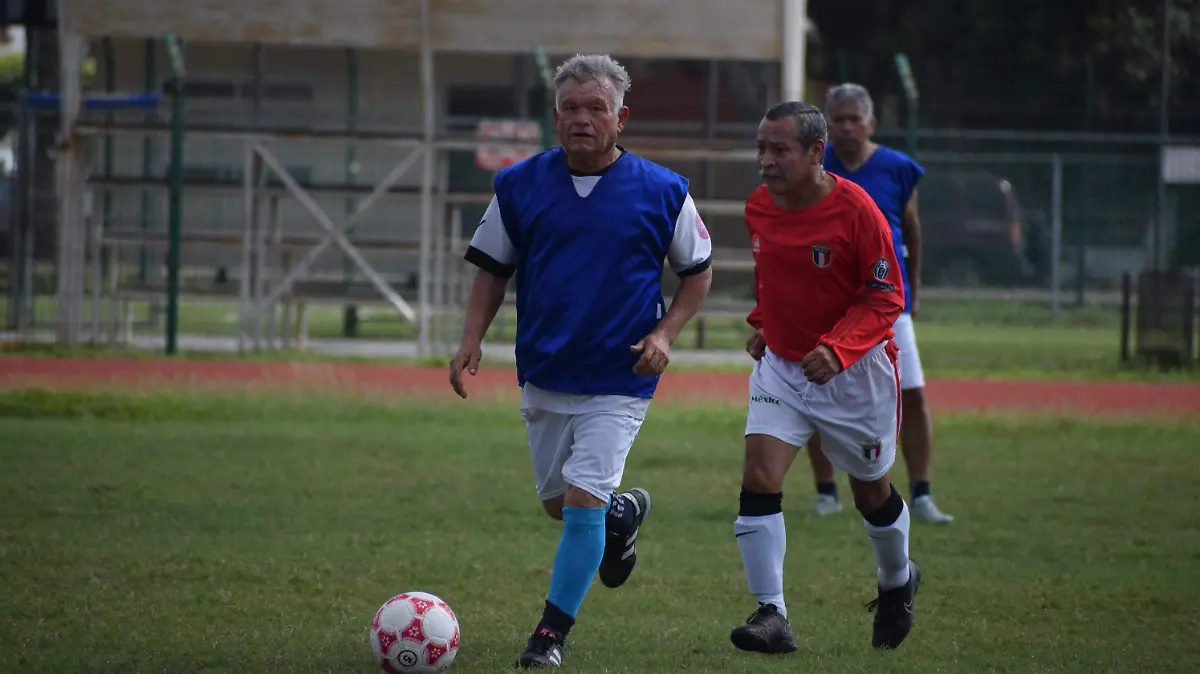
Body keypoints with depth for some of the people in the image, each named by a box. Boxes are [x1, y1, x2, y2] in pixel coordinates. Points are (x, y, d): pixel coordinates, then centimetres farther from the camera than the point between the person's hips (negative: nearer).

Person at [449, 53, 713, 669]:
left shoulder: (663, 192, -6)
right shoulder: (519, 186, -1)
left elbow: (698, 270, 5)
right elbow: (493, 269, 8)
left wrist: (665, 333, -9)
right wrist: (471, 340, -5)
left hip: (619, 380, -4)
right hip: (543, 376, 4)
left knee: (583, 501, -13)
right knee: (557, 502, 15)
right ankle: (623, 515, 49)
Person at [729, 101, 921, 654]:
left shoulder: (854, 209, -20)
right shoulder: (758, 208, -3)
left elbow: (886, 298, -17)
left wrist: (838, 348, -29)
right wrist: (762, 322, 9)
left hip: (853, 372, -4)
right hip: (780, 366, 4)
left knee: (870, 490, 13)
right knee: (758, 479, -16)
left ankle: (898, 582, 43)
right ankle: (771, 615, -15)